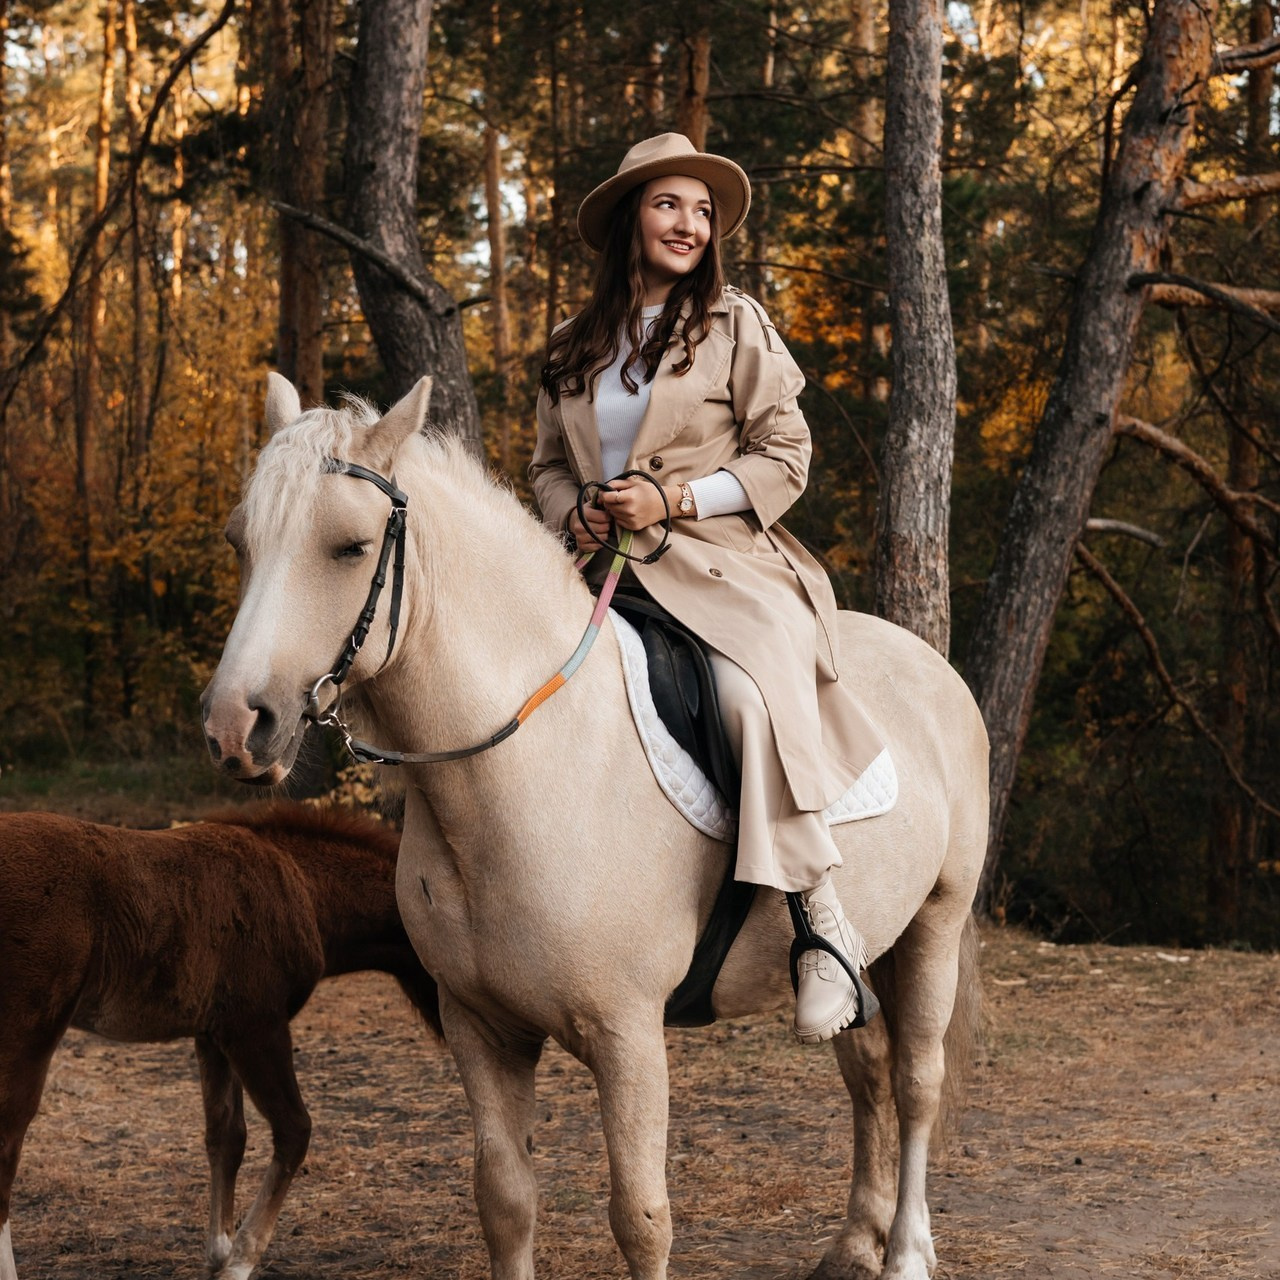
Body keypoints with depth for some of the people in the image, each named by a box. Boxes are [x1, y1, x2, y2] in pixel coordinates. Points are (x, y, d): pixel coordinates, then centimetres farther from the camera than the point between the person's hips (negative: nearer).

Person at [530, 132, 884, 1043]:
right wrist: (575, 515, 0)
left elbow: (784, 457, 0)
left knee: (754, 693, -34)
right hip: (603, 573, 5)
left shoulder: (737, 325, 4)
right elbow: (550, 465, 24)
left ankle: (826, 929, -29)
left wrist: (672, 499, -11)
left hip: (723, 563, -5)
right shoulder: (575, 348, 17)